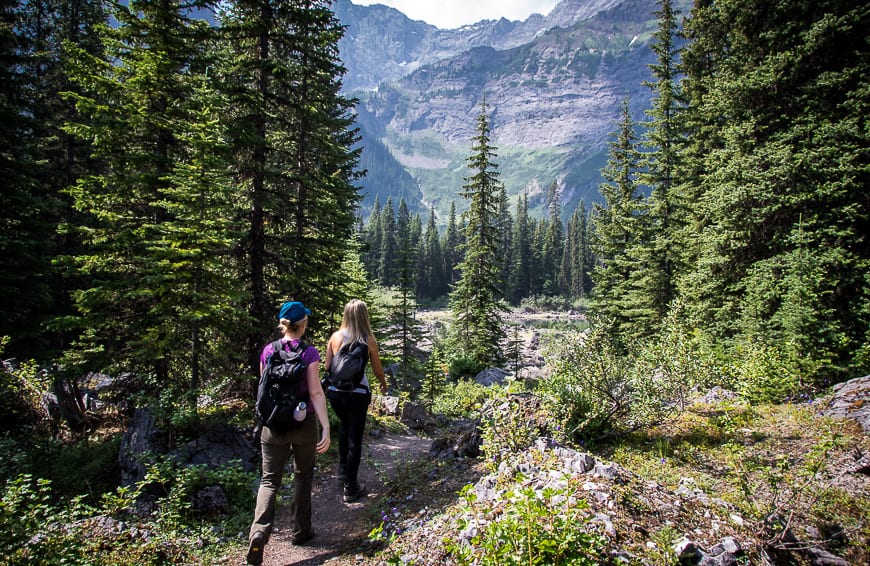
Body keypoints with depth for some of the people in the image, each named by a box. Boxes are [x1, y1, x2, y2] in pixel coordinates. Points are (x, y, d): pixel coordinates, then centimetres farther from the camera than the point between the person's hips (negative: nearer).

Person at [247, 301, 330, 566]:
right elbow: (316, 393, -17)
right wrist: (326, 428, -16)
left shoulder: (268, 351, -1)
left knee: (269, 479, 7)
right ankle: (299, 531, 28)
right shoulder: (308, 353, -13)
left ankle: (259, 531, -14)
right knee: (303, 477, 17)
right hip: (303, 424, -2)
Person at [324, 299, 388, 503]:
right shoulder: (368, 340, -9)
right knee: (355, 437, 7)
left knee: (344, 427, 29)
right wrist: (384, 384, 21)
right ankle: (351, 488, 15)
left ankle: (343, 471, 38)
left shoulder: (336, 337, -2)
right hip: (357, 393, -4)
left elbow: (327, 367, 4)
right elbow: (377, 369, 1)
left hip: (335, 391, 4)